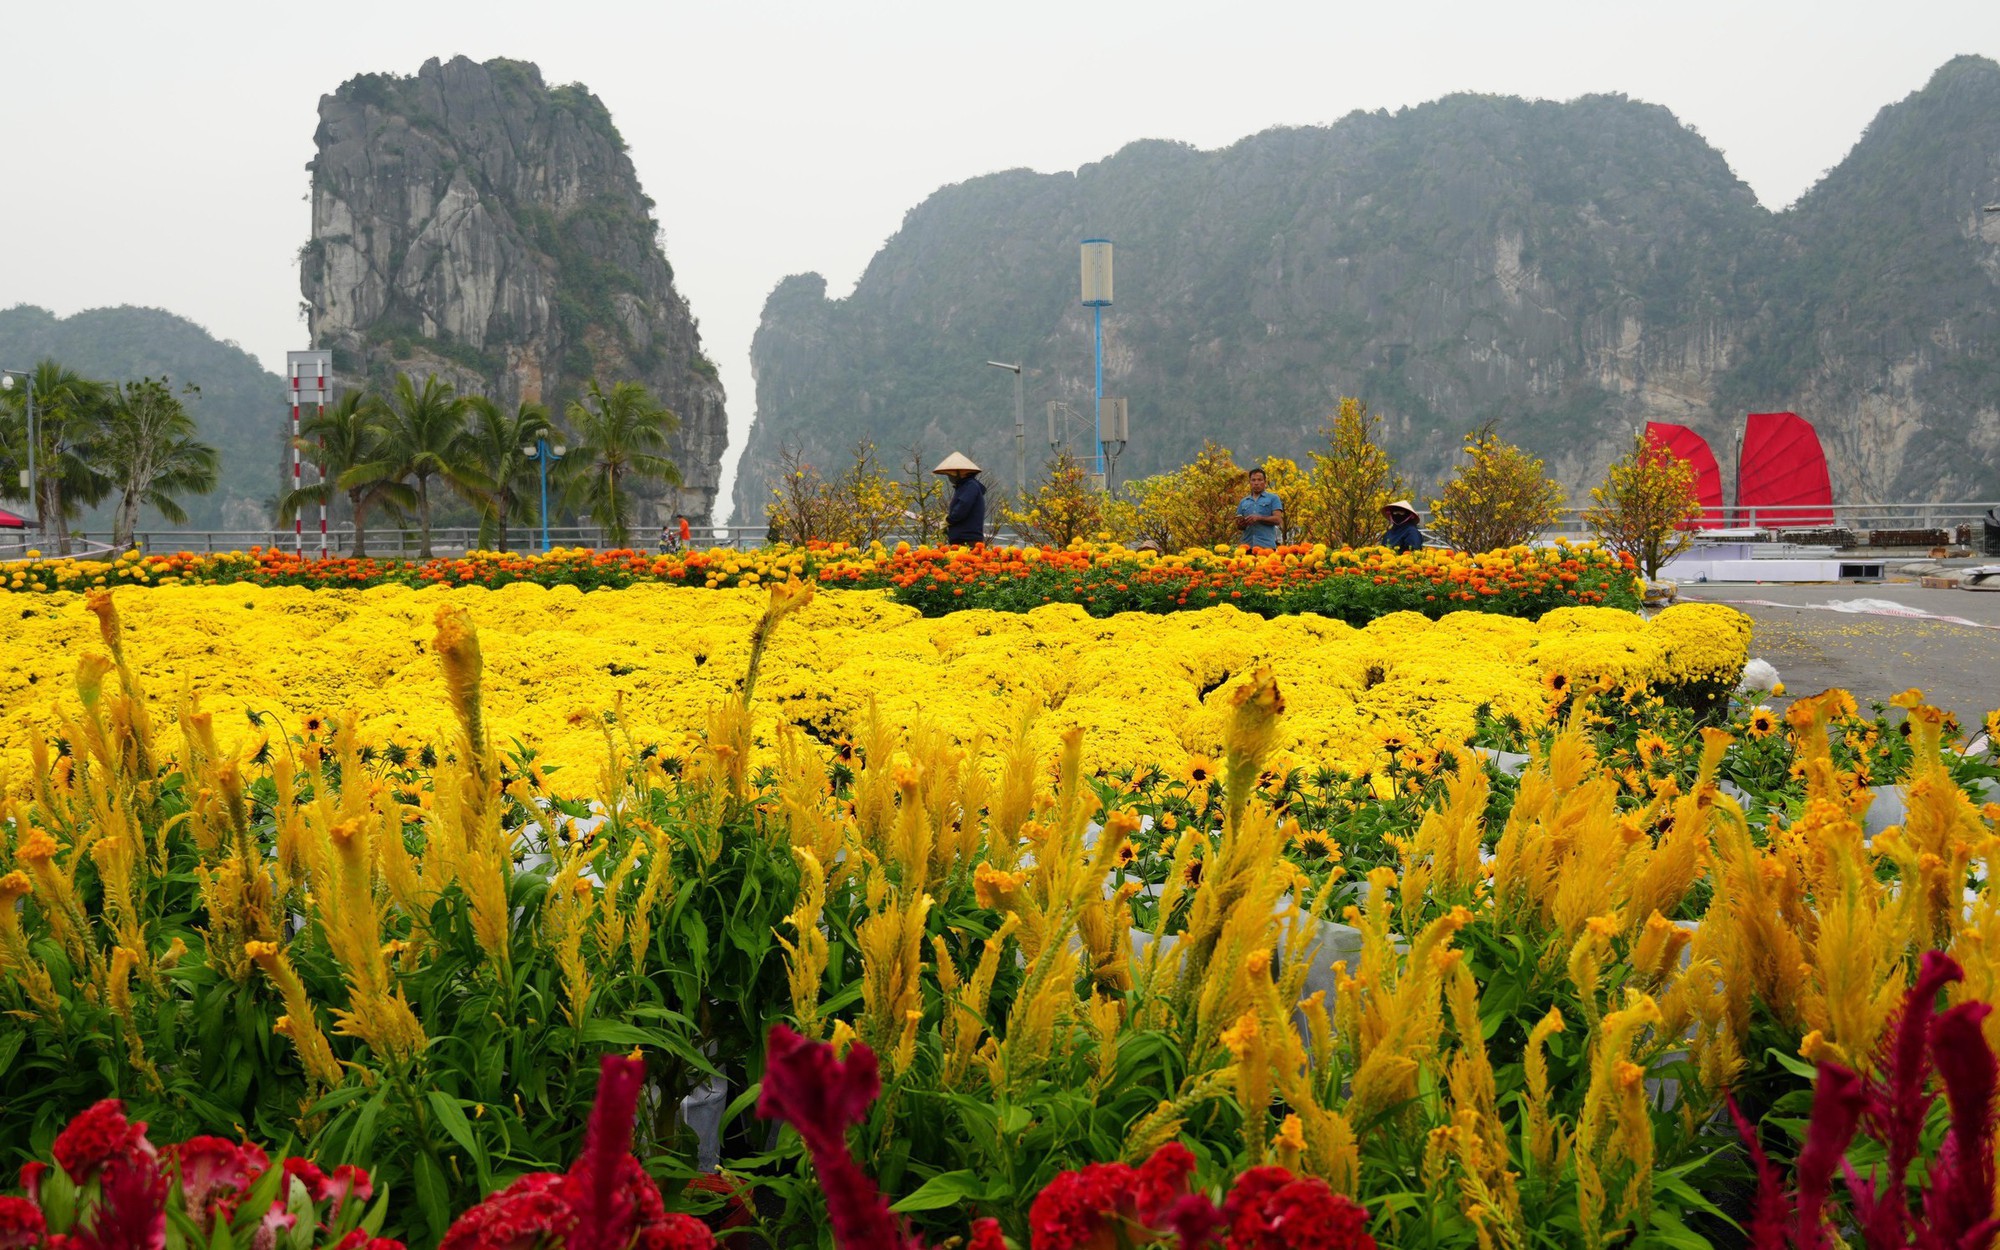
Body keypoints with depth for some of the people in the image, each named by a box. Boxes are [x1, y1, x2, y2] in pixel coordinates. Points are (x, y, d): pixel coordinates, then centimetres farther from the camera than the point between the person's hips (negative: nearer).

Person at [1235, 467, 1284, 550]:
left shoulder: (1273, 499, 9)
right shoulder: (1244, 502, 19)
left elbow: (1278, 520, -1)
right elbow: (1238, 525, 21)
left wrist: (1259, 518, -11)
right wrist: (1241, 524, -3)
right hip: (1247, 546, 3)